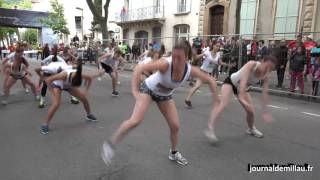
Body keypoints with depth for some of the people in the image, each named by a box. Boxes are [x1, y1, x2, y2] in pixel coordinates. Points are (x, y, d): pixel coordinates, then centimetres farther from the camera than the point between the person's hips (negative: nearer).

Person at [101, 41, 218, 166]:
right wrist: (135, 91, -51)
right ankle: (110, 145, 1)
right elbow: (139, 68, -43)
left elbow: (210, 80, -9)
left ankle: (173, 153, 32)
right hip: (148, 89, -4)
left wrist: (215, 98, -14)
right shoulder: (166, 64, -38)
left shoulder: (191, 70, -25)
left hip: (165, 95, 5)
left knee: (175, 126, 4)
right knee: (135, 121, -21)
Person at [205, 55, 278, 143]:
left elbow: (265, 93, -13)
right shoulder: (251, 64, -32)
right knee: (223, 103, -29)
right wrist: (241, 96, -56)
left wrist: (264, 111, -16)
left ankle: (251, 129, 34)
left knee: (251, 110, 3)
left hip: (241, 87, 6)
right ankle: (210, 129, -34)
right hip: (230, 81, -6)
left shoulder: (265, 77, -15)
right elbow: (243, 80, -44)